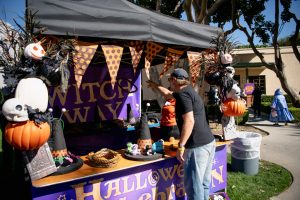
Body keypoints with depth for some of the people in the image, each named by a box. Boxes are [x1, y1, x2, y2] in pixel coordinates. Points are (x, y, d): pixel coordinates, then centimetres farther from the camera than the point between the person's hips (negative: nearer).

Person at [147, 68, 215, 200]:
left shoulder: (182, 94, -13)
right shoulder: (188, 91, 17)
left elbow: (189, 121, -24)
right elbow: (168, 94, 36)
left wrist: (181, 146, -20)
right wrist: (155, 86, 49)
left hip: (197, 147, -10)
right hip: (209, 142, 10)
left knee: (193, 185, 1)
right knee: (204, 183, 18)